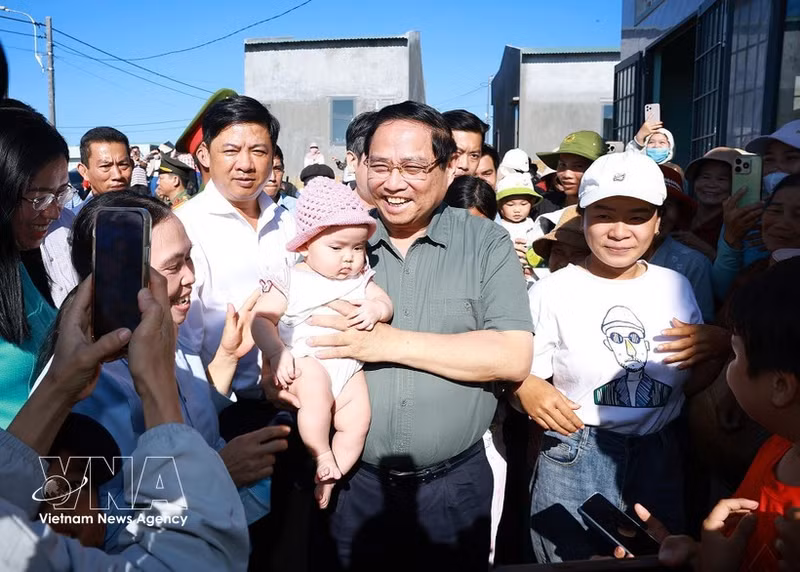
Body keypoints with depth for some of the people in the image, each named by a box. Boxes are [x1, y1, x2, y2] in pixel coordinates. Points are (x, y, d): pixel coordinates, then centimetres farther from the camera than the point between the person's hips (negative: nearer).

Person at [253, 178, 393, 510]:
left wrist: (375, 310, -19)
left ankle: (329, 478, 13)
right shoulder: (291, 280, 0)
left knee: (358, 420, -7)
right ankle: (321, 456, -10)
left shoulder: (361, 278, 12)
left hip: (348, 365, 4)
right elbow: (262, 318, -4)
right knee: (317, 386, -32)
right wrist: (277, 353, -20)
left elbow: (385, 302, 6)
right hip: (306, 360, -4)